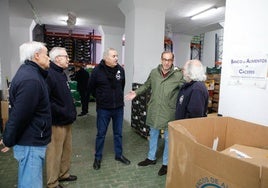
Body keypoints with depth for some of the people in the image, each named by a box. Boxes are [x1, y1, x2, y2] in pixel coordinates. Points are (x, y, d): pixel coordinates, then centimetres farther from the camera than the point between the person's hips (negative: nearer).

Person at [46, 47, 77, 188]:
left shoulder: (62, 74, 15)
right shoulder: (49, 74, -17)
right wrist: (61, 112, -22)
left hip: (67, 120, 9)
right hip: (57, 122, -9)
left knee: (66, 150, 20)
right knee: (55, 153, 4)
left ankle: (63, 174, 37)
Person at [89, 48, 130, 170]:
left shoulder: (120, 69, -2)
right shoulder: (97, 71, -11)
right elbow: (92, 88, 3)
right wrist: (100, 98, 9)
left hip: (119, 107, 3)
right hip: (103, 108, -3)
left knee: (118, 133, 15)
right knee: (101, 134, 10)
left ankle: (119, 154, 33)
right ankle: (98, 157, 28)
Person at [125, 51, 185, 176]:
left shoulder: (178, 75, -12)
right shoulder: (154, 72, 1)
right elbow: (146, 86, 14)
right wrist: (136, 92, 5)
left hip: (169, 112, -4)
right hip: (154, 110, 4)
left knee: (168, 138, 11)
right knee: (153, 134, 20)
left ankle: (166, 163, 31)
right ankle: (151, 158, 41)